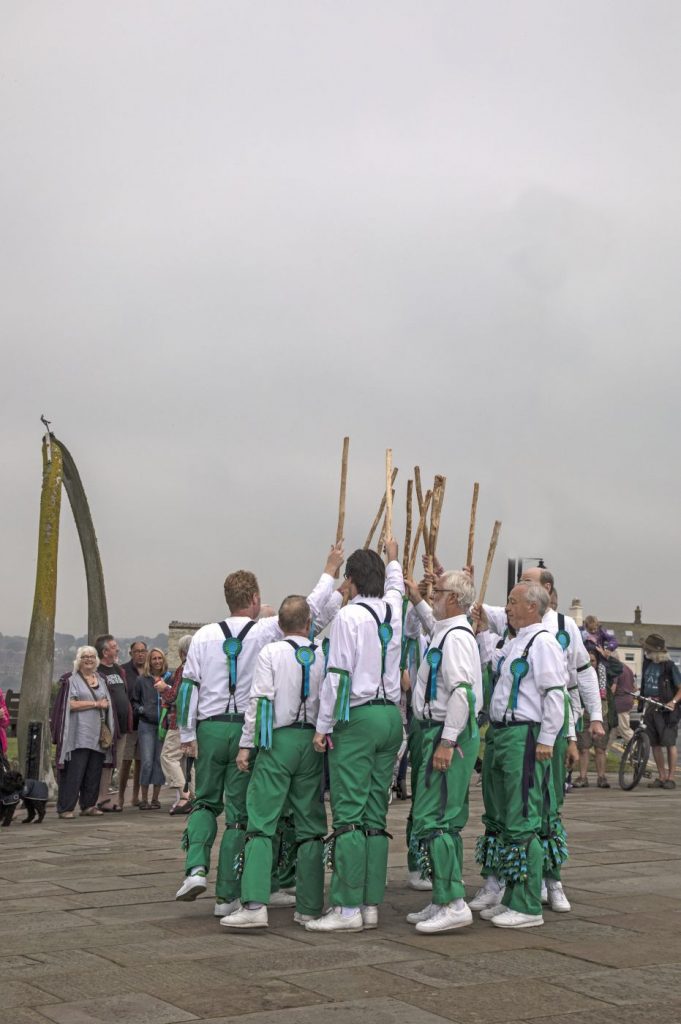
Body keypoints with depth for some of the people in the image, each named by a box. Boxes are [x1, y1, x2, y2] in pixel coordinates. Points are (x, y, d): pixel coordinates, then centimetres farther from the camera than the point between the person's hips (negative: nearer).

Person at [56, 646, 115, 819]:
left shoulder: (100, 680, 19)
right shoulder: (72, 680, 2)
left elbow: (107, 703, 21)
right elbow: (71, 704, -10)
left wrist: (105, 704, -1)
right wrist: (95, 703, -9)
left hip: (98, 733, 6)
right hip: (79, 734, -6)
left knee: (94, 772, 4)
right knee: (75, 772, -10)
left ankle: (88, 805, 13)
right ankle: (65, 808, -8)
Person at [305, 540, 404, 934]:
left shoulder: (349, 615, -9)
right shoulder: (393, 609, 10)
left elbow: (338, 675, -11)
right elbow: (396, 586, 35)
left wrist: (324, 725, -5)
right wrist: (393, 558, 55)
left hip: (357, 717, -7)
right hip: (392, 716, 7)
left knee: (349, 814, -6)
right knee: (376, 817, 8)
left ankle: (348, 907, -8)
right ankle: (371, 904, 8)